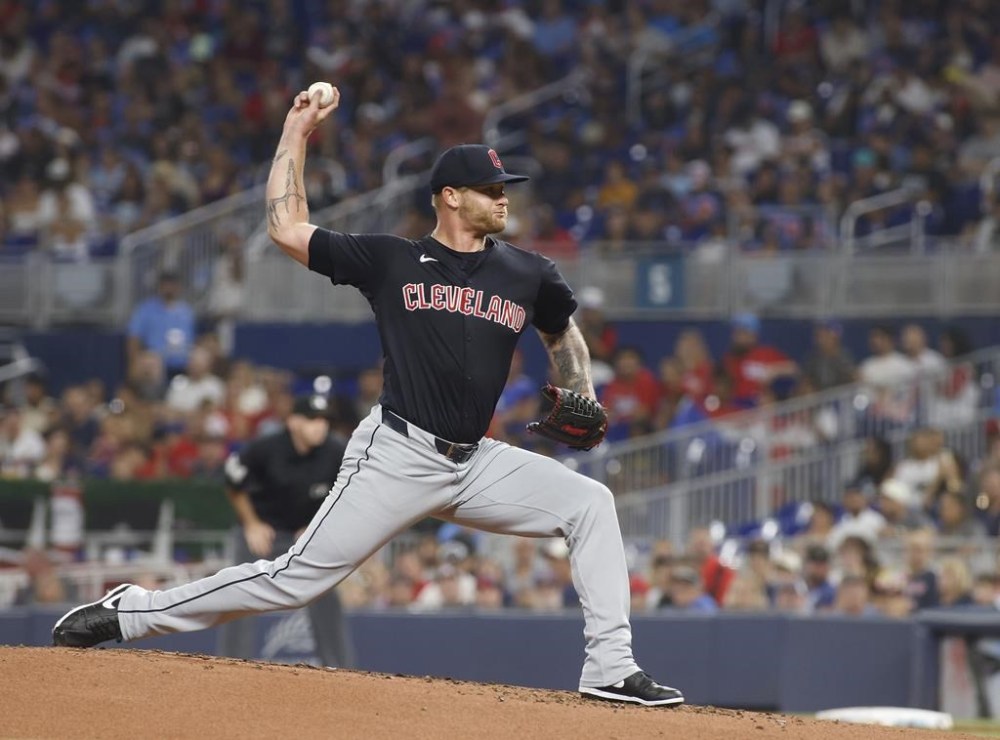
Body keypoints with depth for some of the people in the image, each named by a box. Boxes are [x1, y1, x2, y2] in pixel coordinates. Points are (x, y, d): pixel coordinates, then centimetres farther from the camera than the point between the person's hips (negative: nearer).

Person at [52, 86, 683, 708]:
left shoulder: (529, 276, 9)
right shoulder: (392, 260, 0)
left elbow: (563, 333, 29)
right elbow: (287, 228, 1)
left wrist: (583, 398, 12)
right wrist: (298, 132, 4)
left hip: (476, 464, 4)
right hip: (399, 454, -4)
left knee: (590, 503, -9)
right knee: (299, 578, -10)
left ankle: (611, 668, -9)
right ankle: (130, 613, 1)